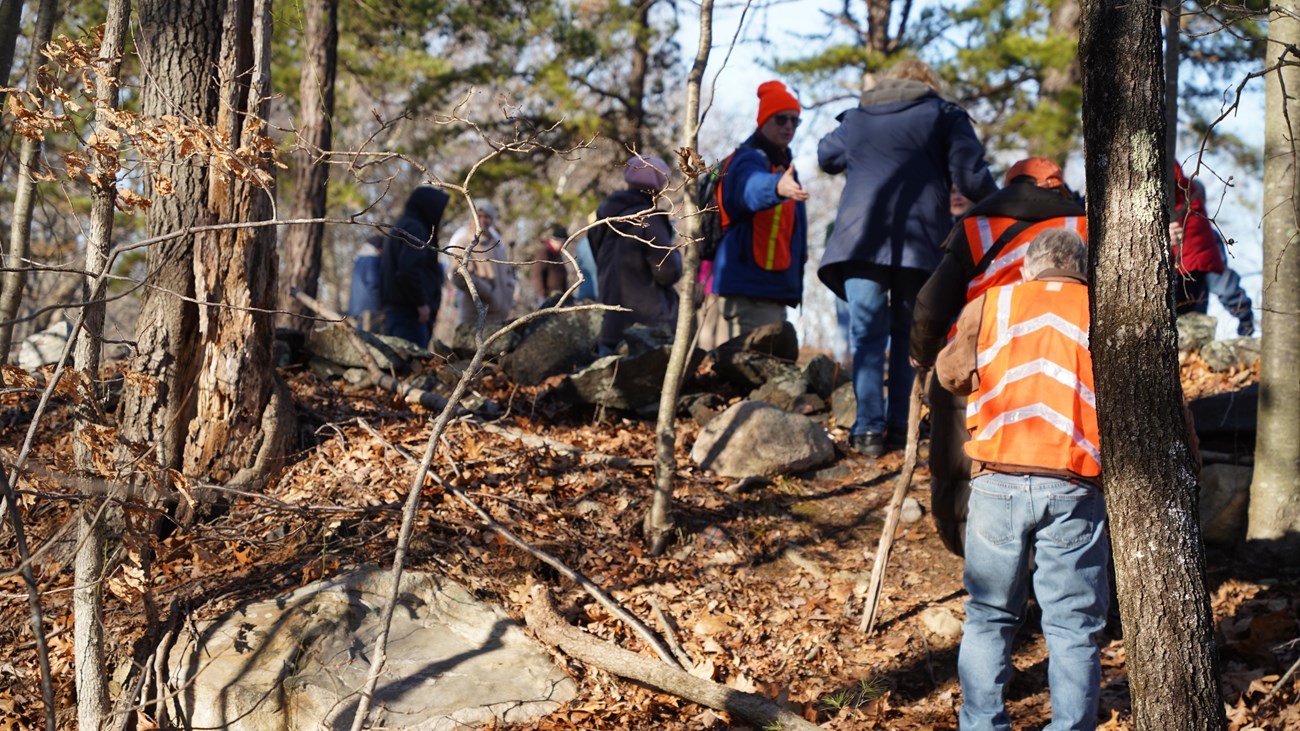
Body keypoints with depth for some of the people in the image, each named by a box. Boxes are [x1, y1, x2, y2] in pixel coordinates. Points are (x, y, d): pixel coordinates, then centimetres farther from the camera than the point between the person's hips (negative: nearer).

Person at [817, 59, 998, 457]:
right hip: (921, 241, -1)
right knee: (909, 333, 11)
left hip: (859, 240, 1)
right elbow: (972, 177, -2)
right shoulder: (944, 114, 8)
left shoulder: (856, 118, 18)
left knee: (867, 335, 1)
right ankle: (899, 424, 9)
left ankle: (869, 428, -7)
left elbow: (826, 157, 37)